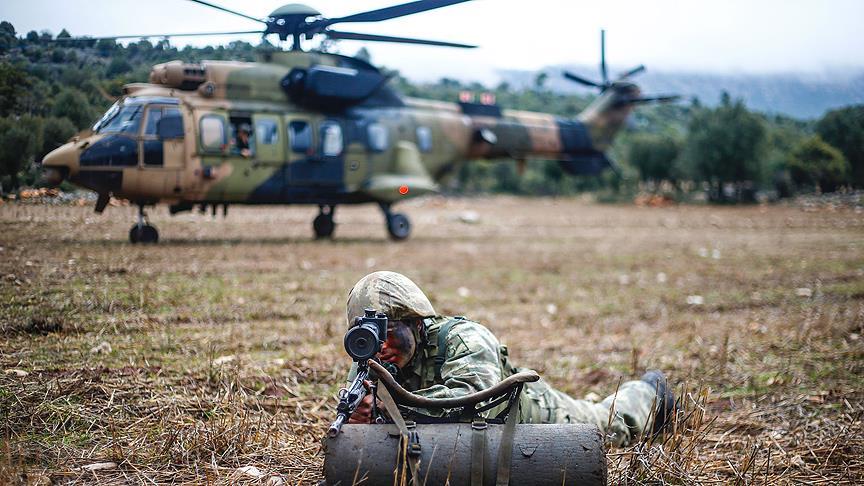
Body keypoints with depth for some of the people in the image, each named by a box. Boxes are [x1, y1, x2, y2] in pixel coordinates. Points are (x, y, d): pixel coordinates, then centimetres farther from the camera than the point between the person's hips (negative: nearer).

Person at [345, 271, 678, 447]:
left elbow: (477, 398, -59)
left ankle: (647, 393, 57)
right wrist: (358, 417, -51)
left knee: (613, 425, 25)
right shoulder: (372, 365, -24)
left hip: (535, 409, -3)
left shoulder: (461, 338, -42)